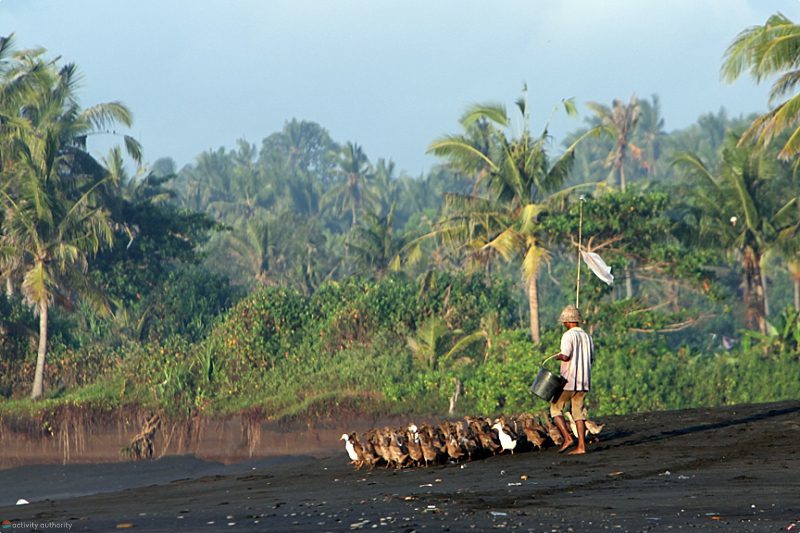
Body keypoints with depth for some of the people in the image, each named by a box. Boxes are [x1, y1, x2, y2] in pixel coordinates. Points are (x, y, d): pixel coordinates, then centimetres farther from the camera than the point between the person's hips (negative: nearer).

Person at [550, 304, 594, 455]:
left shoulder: (568, 335, -12)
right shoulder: (587, 337, 10)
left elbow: (565, 356, -22)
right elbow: (591, 358, 14)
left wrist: (557, 356, -1)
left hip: (569, 380, -6)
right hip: (584, 380, 6)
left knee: (555, 409, 7)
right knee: (579, 413, 9)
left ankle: (567, 437, -8)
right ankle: (581, 446, 2)